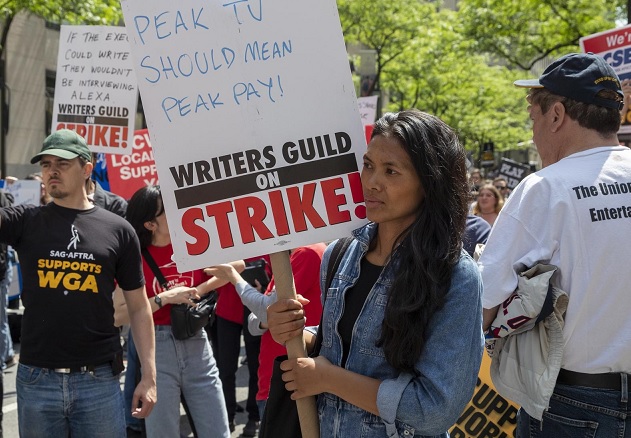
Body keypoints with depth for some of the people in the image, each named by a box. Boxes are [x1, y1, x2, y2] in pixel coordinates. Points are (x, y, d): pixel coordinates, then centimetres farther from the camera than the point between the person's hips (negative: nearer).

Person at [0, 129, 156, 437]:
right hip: (36, 379, 1)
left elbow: (138, 307, 6)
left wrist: (149, 375, 1)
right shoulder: (25, 222, 4)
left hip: (99, 379, 0)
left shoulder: (118, 230, 3)